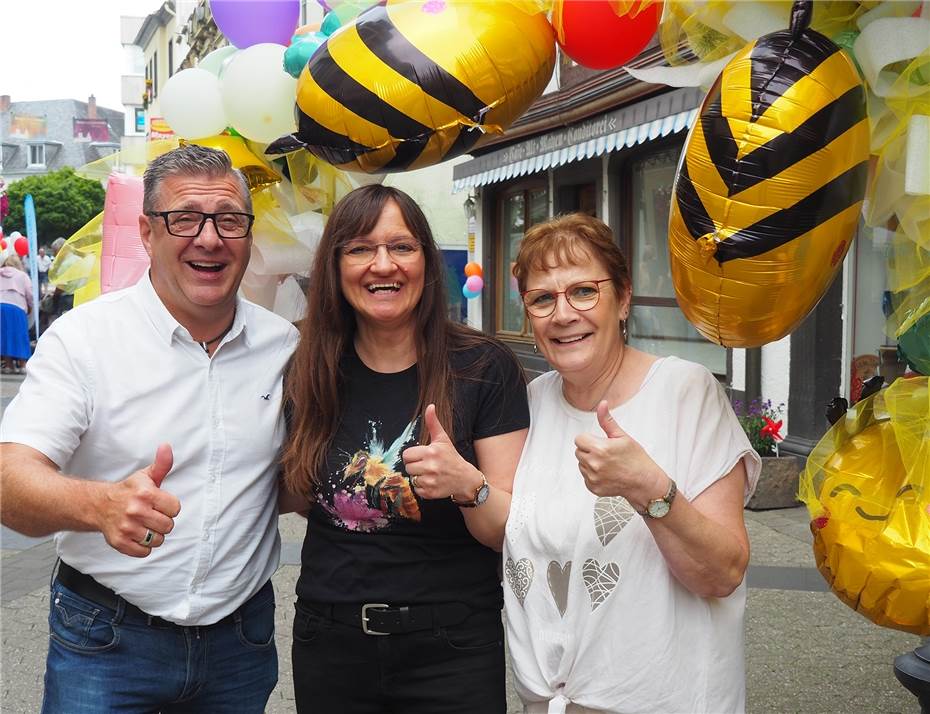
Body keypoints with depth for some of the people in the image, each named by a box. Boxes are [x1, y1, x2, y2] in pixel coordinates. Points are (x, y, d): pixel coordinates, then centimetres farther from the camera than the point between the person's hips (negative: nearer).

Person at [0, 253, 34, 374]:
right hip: (16, 307, -2)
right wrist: (30, 308, 20)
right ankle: (21, 365, 6)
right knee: (18, 336, 4)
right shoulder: (22, 275, 11)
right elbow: (30, 294, 3)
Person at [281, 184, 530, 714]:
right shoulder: (312, 373, 0)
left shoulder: (486, 368, -10)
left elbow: (514, 532, -10)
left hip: (451, 650, -3)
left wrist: (468, 486, -27)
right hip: (329, 645, 3)